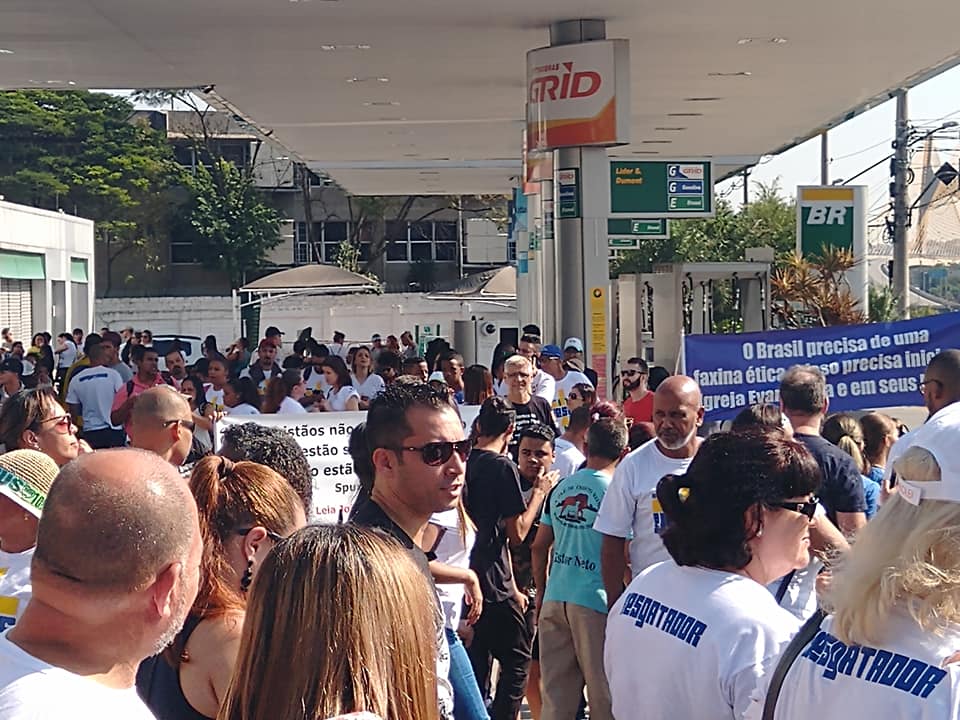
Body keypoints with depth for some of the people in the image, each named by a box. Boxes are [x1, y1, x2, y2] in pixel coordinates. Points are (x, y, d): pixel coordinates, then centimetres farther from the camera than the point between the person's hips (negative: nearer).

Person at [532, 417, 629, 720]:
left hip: (554, 597, 5)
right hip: (594, 602, -5)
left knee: (555, 696, 11)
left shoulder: (561, 487, 7)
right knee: (603, 695, 6)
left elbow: (539, 546, 13)